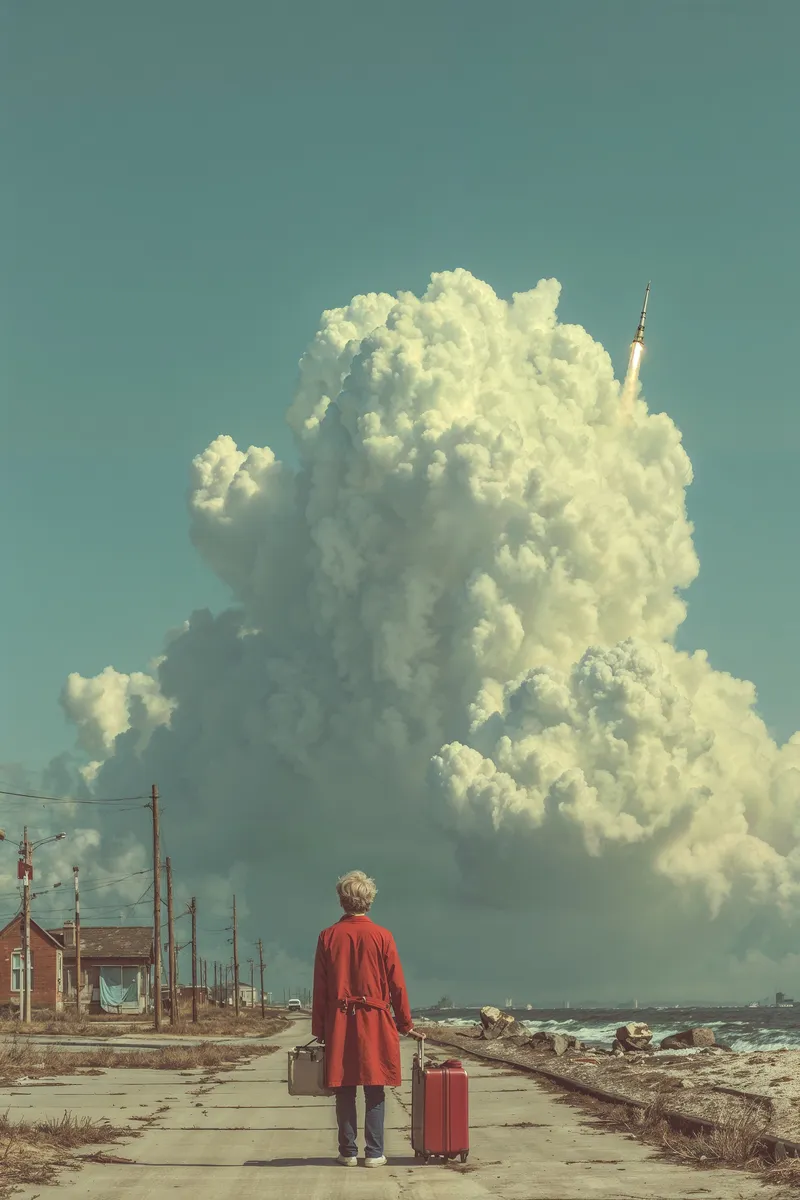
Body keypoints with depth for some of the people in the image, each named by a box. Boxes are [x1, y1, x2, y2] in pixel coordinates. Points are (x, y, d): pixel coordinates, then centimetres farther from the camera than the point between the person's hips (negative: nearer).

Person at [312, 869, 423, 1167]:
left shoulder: (328, 937, 0)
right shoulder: (382, 936, -3)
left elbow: (320, 987, 2)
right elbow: (397, 985, 0)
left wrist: (319, 1029, 9)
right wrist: (405, 1024, 9)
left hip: (339, 1023, 1)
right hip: (375, 1022, -1)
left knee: (344, 1091, 6)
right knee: (374, 1092, 3)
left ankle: (348, 1152, 7)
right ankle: (374, 1153, 1)